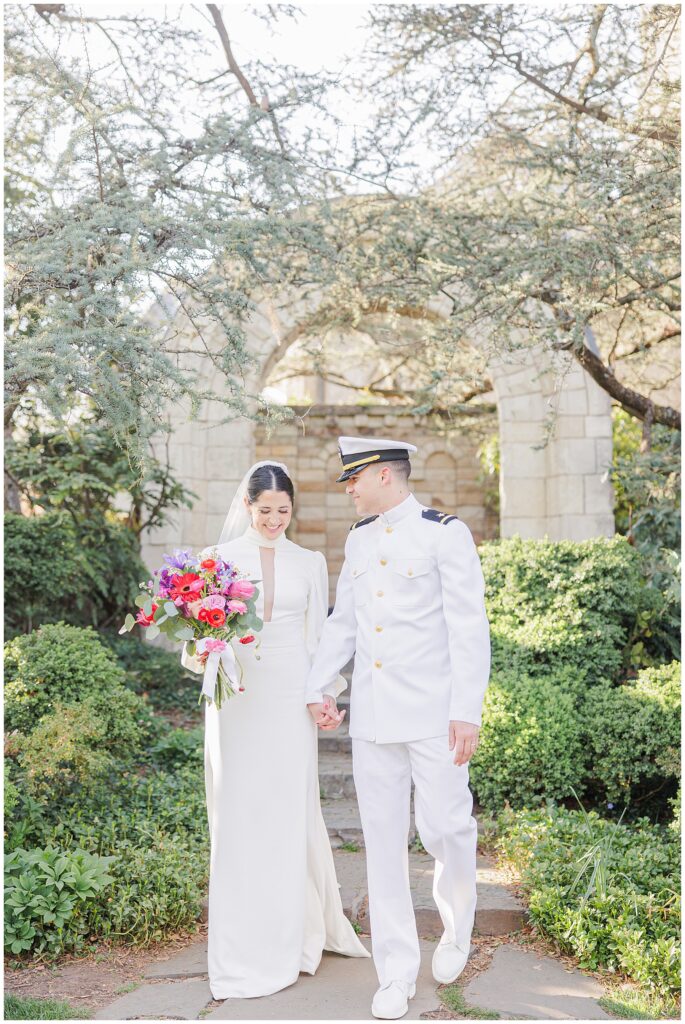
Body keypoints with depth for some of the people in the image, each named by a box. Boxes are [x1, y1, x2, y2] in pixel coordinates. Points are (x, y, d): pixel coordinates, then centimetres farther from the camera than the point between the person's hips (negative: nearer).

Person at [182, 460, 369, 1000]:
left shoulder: (310, 562, 8)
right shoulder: (218, 559, 5)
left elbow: (318, 636, 10)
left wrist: (325, 692, -2)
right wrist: (200, 654, -16)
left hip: (289, 698, 1)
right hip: (234, 697, 0)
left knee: (289, 812, 3)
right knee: (237, 815, 3)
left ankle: (291, 939, 21)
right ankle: (242, 950, 16)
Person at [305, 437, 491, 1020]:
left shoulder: (445, 533, -6)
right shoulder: (358, 540, 12)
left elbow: (469, 628, -9)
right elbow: (342, 622, 17)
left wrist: (468, 711, -14)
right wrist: (318, 688, 8)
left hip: (434, 712, -5)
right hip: (372, 715, 5)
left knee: (445, 829, -2)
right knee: (383, 840, 7)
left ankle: (457, 928, 31)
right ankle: (397, 973, 19)